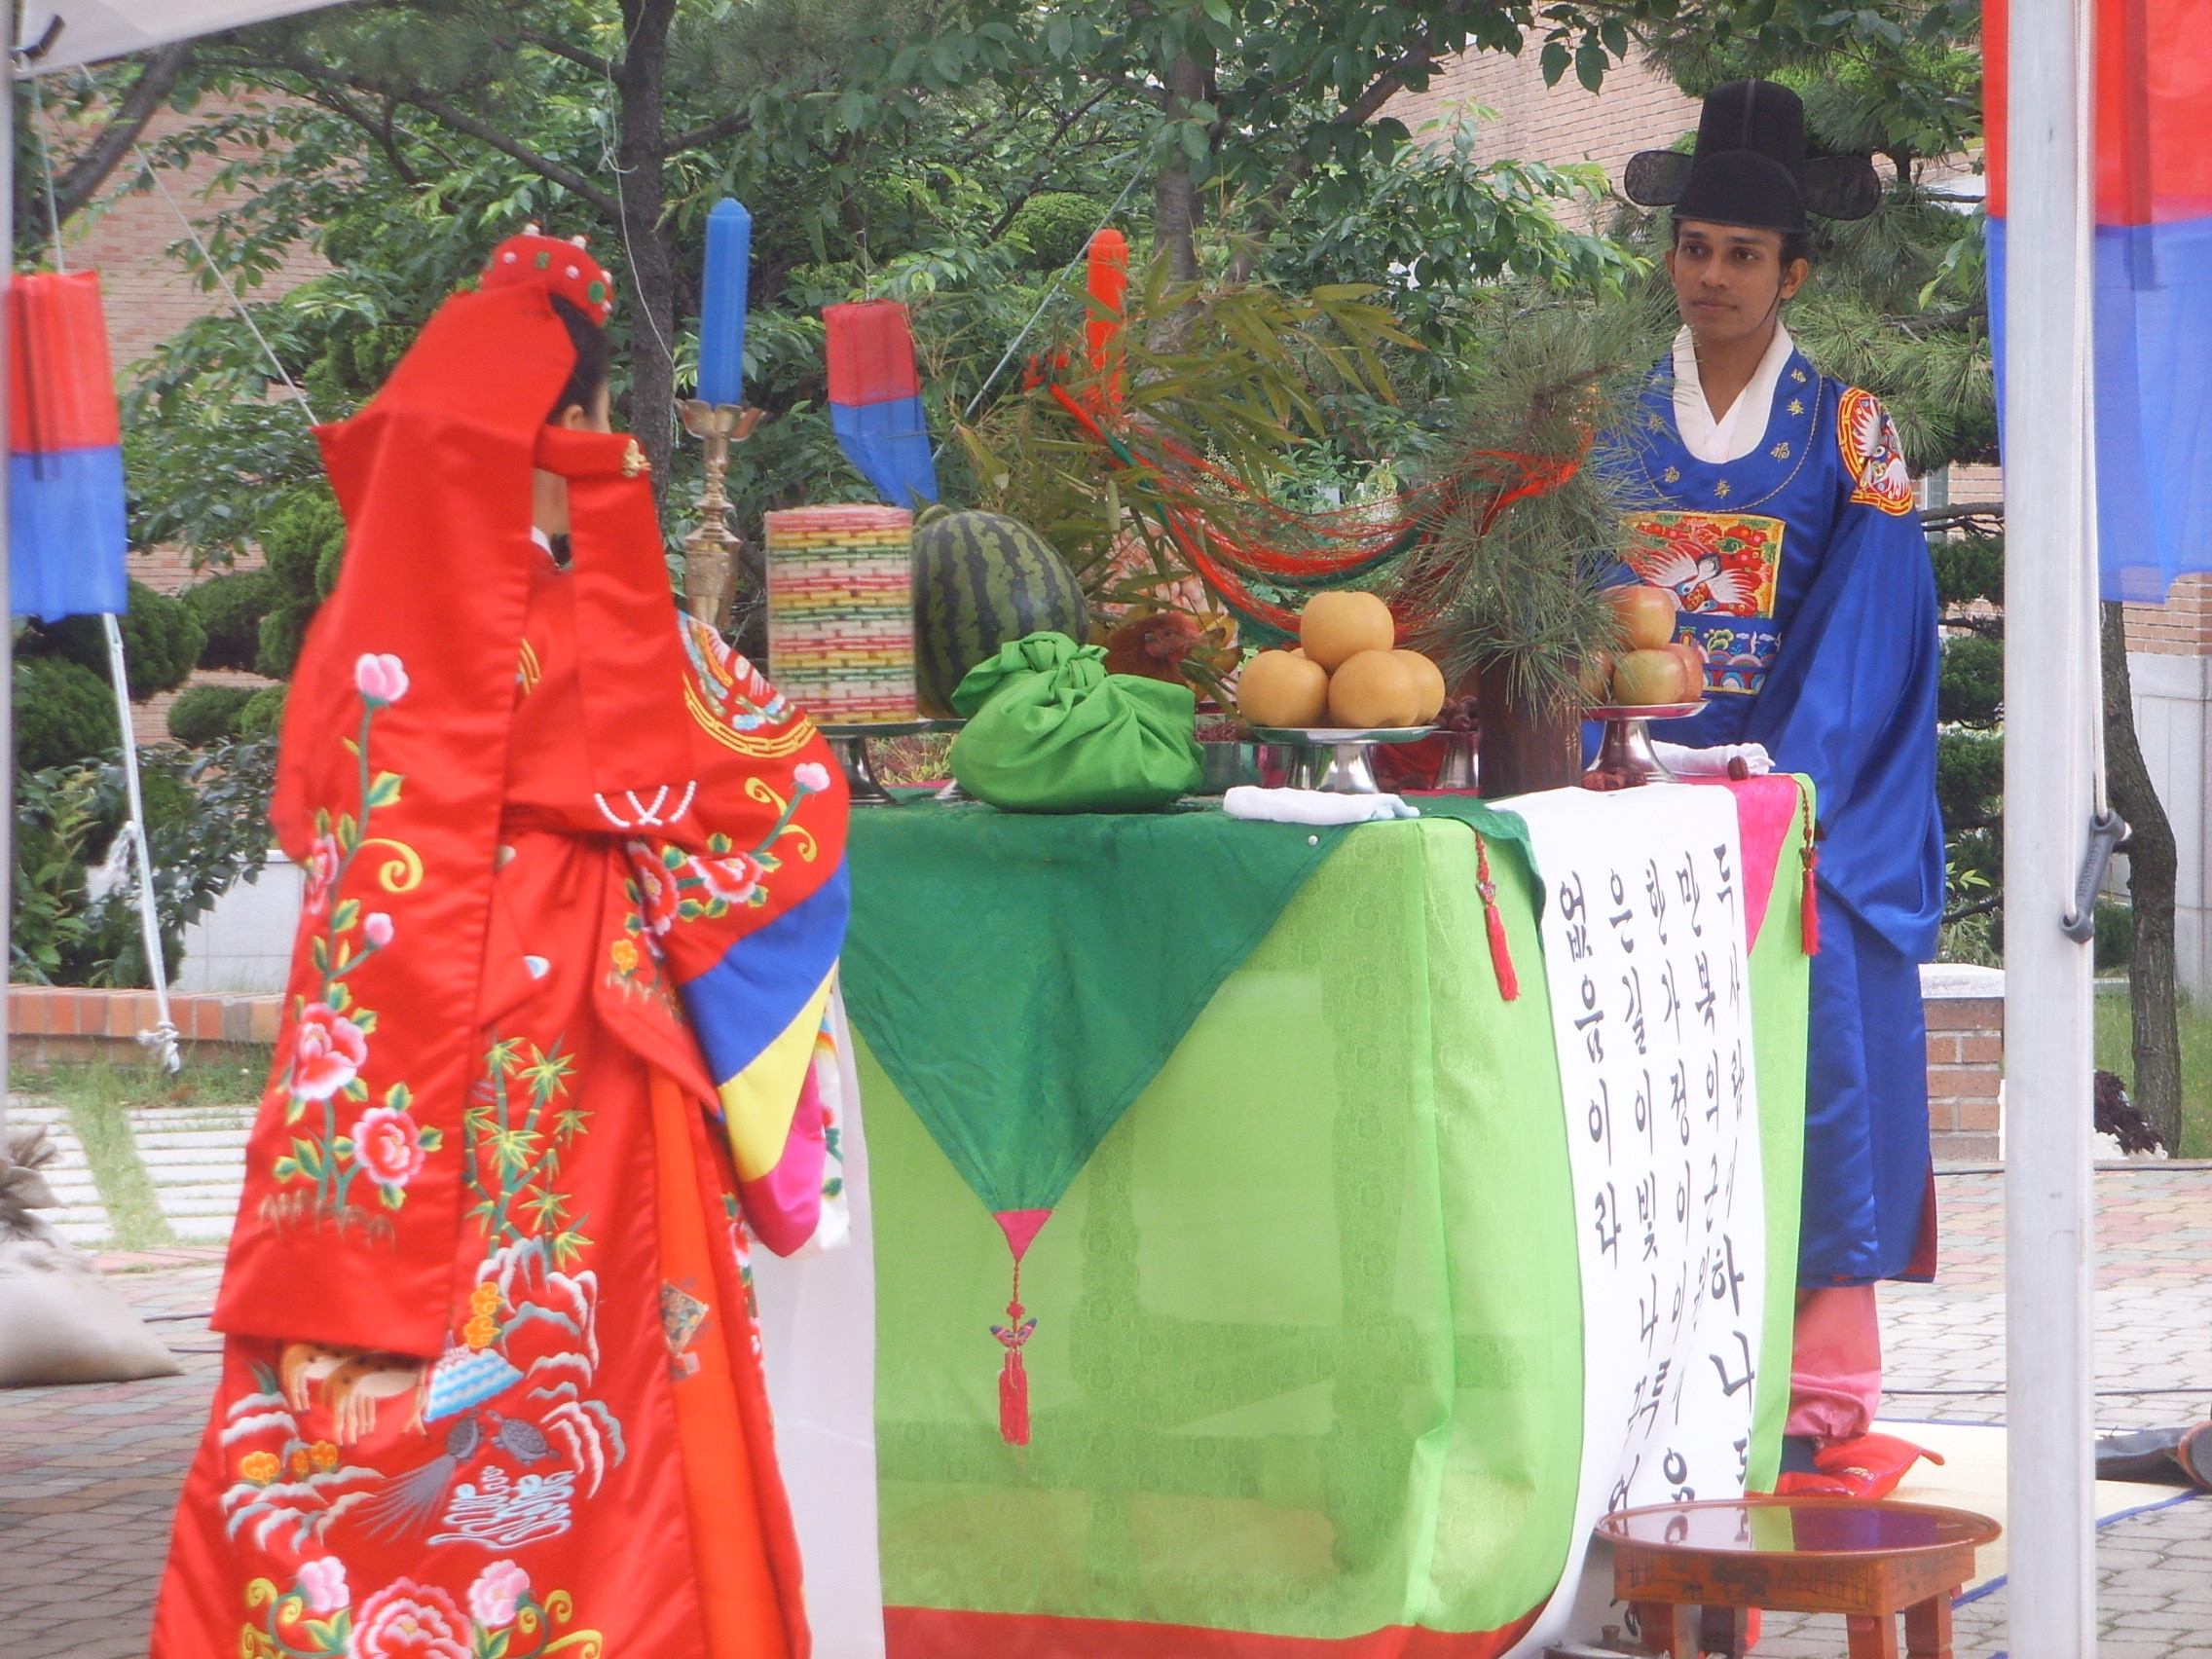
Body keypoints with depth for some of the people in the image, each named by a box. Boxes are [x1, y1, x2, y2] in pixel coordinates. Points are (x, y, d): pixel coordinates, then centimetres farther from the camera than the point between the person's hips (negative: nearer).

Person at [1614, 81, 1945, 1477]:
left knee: (1815, 1035, -12)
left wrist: (1775, 783, -16)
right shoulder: (1616, 422, 12)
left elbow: (1864, 631, -4)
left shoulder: (1848, 431, 5)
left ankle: (1823, 1388, -8)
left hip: (1811, 797, -2)